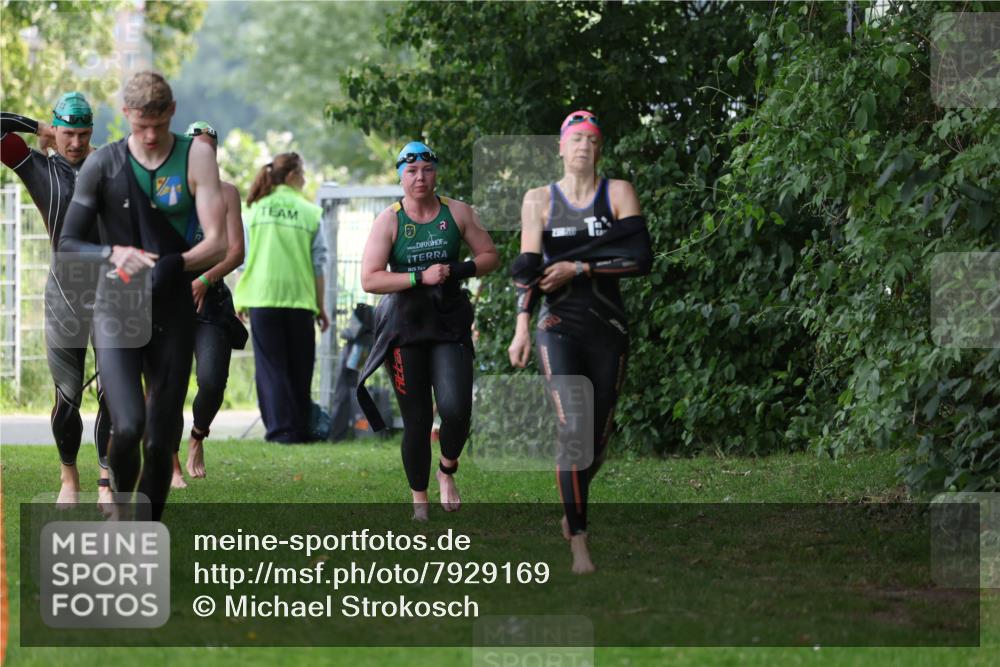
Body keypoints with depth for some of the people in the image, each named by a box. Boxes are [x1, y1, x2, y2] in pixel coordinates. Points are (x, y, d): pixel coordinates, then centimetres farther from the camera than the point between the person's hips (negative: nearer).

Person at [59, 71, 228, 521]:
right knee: (127, 426, -19)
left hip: (172, 314, 1)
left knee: (161, 439, 2)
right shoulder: (103, 165, 0)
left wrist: (174, 265, -24)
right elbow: (67, 244, 1)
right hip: (116, 311, -1)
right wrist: (113, 254, -19)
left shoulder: (195, 157, -1)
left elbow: (217, 245, -5)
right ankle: (121, 511, 8)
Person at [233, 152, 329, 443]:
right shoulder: (310, 212, 1)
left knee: (271, 365, 2)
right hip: (299, 299, 0)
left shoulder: (256, 209, 4)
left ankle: (280, 428, -6)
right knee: (299, 368, 10)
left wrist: (240, 300, 12)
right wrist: (321, 307, 9)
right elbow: (318, 263, 2)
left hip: (262, 299, 0)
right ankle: (300, 428, 13)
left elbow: (242, 258, 5)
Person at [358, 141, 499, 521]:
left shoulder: (457, 213, 3)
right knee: (416, 421, 0)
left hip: (450, 323, 1)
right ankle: (419, 501, 16)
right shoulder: (388, 221, -3)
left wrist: (460, 271, -11)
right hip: (404, 328, -1)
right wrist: (420, 278, -19)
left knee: (456, 408, -17)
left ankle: (447, 471, 13)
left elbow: (490, 257, 9)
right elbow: (369, 280, -10)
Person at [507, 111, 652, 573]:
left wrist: (578, 267, -12)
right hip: (559, 327, -1)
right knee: (572, 428, -17)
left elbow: (641, 259, -7)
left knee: (598, 436, 7)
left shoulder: (618, 193, 3)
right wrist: (522, 327, -14)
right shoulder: (539, 200, 6)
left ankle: (572, 510, 36)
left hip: (608, 328, 2)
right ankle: (579, 544, -17)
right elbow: (527, 267, -2)